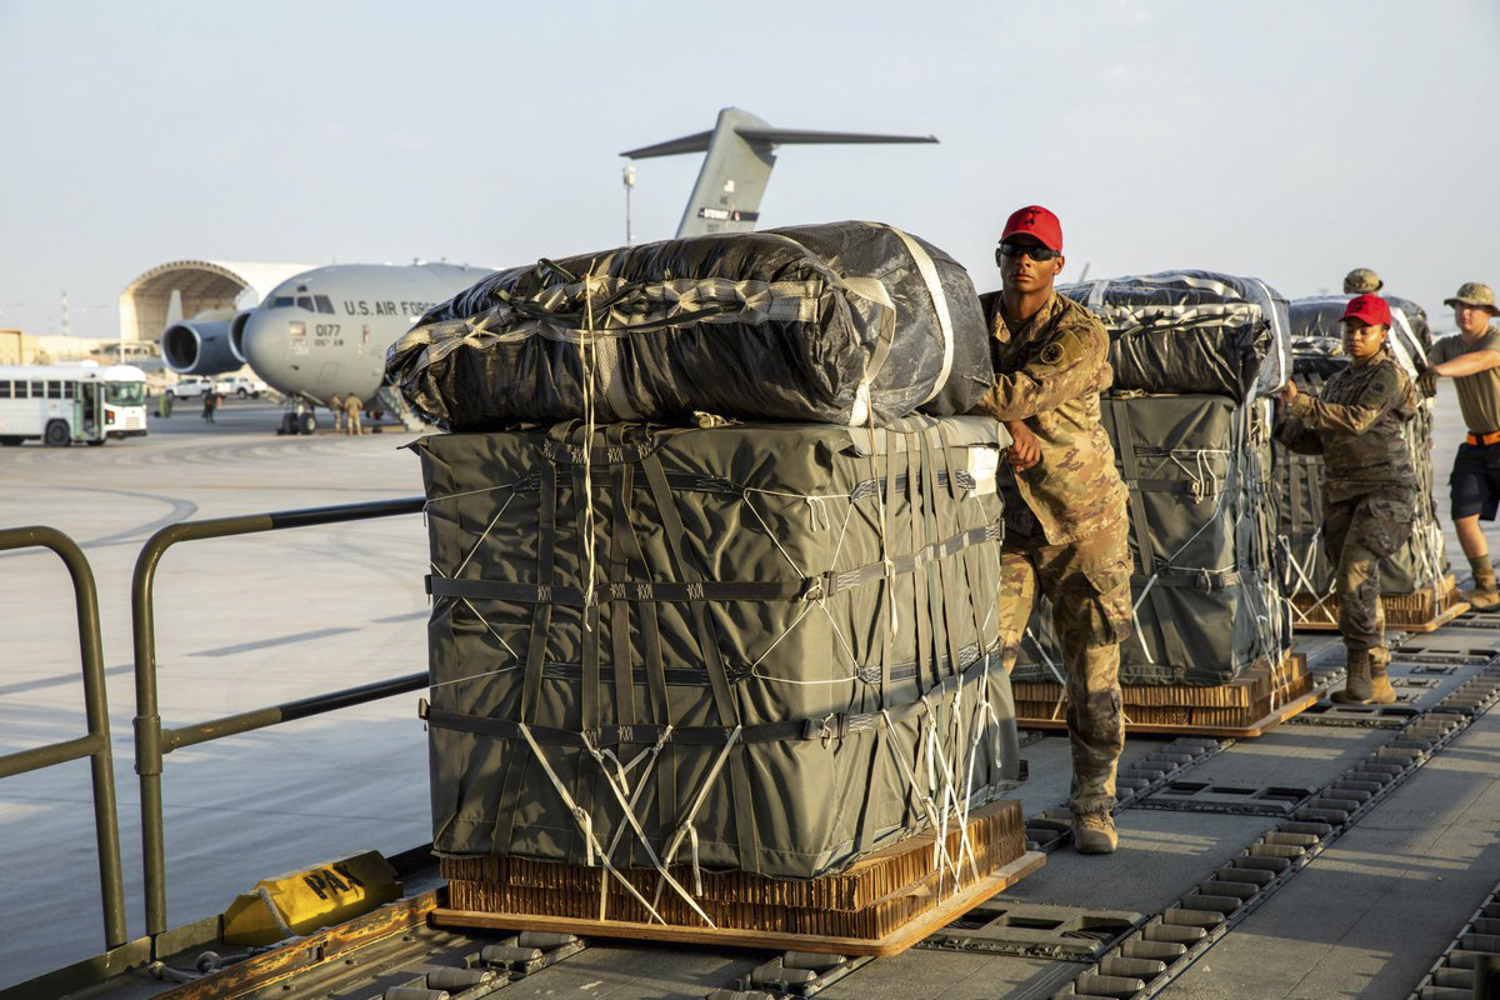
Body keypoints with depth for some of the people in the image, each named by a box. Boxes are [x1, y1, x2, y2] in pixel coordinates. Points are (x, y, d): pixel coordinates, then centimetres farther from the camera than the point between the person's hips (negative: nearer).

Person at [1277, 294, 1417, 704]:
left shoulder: (1388, 375, -7)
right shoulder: (1338, 382, 17)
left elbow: (1357, 421, -22)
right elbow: (1318, 441, 16)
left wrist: (1301, 403, -25)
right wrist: (1286, 428, -2)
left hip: (1386, 489, -7)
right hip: (1341, 493, 7)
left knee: (1355, 572, -21)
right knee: (1354, 581, 4)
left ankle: (1360, 669, -18)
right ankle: (1377, 684, 9)